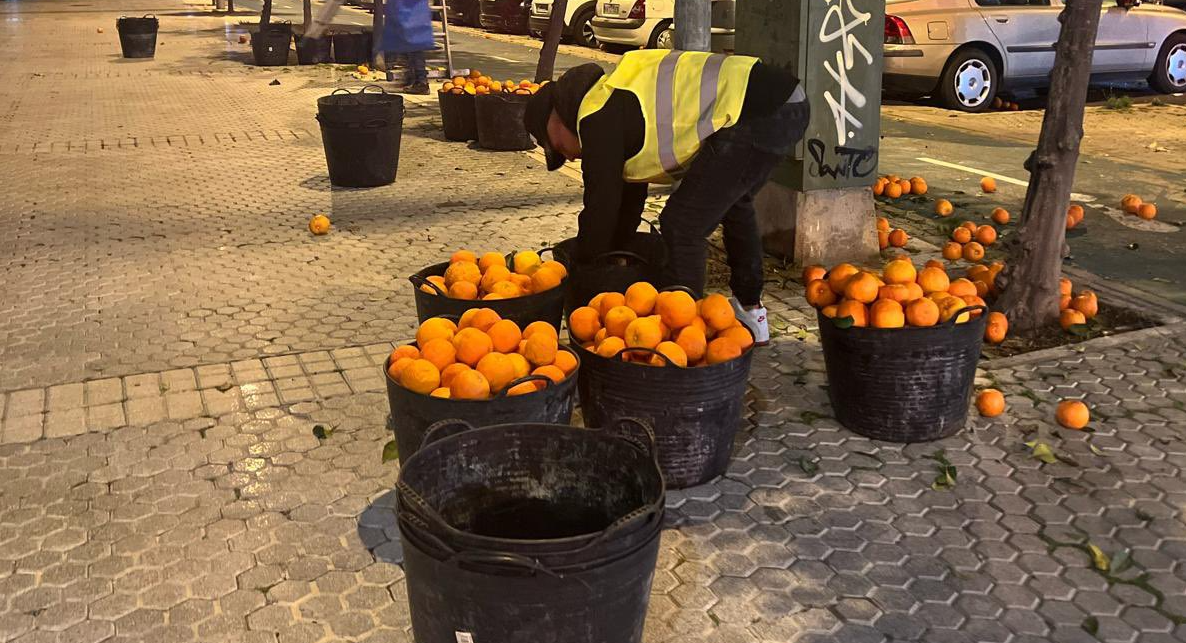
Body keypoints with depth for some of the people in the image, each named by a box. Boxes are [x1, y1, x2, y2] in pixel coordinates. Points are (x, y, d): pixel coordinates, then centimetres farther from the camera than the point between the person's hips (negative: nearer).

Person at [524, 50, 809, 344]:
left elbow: (601, 206, -2)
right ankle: (751, 313, 43)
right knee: (732, 201, 31)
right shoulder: (614, 96, 24)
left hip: (758, 113, -11)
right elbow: (629, 193, 32)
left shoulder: (599, 117, -6)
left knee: (683, 227, -6)